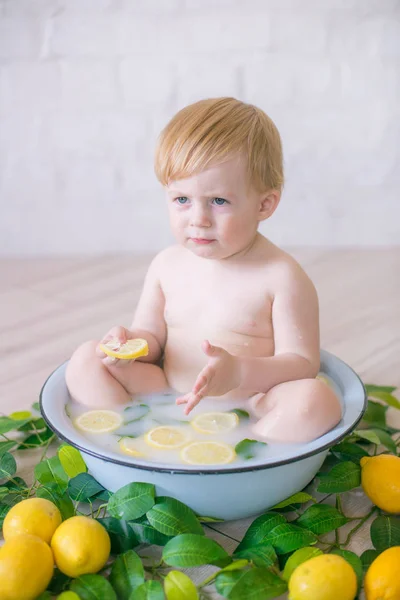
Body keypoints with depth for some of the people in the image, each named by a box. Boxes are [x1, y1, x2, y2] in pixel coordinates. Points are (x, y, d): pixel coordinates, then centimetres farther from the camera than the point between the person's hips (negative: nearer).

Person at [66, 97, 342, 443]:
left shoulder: (281, 276, -13)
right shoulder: (167, 265, 2)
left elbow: (303, 363, -13)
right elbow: (151, 335, 12)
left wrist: (239, 372, -30)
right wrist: (129, 343, -13)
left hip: (248, 407, -4)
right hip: (170, 402, 4)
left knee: (317, 400, -33)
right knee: (85, 360, -5)